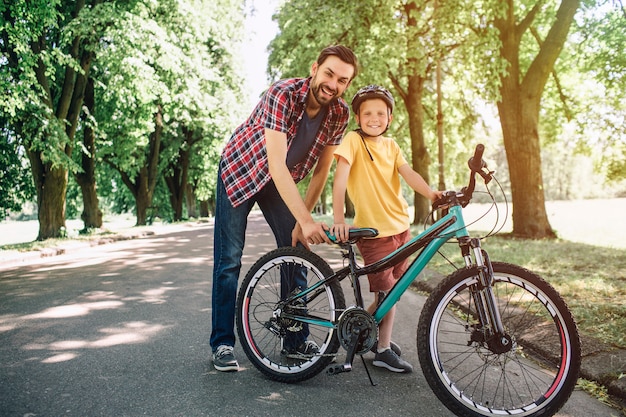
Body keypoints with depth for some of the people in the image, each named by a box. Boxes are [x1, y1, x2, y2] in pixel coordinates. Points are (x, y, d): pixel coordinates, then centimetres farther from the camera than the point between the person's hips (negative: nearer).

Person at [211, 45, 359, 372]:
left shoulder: (339, 113, -16)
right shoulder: (283, 94, -32)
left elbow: (321, 170, -10)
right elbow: (277, 165, -39)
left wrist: (301, 221, -14)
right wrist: (306, 220, -45)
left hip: (283, 181, 5)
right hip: (240, 171, -4)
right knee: (229, 260, -5)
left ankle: (295, 338, 14)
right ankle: (222, 343, 8)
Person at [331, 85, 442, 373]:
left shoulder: (391, 146, 9)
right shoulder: (353, 140, -9)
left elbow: (407, 173, -6)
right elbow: (340, 177, -20)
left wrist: (431, 194, -25)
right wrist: (338, 219, -32)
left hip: (400, 226, 6)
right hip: (374, 230, -6)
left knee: (392, 291, 14)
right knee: (387, 293, -4)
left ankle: (382, 342, 32)